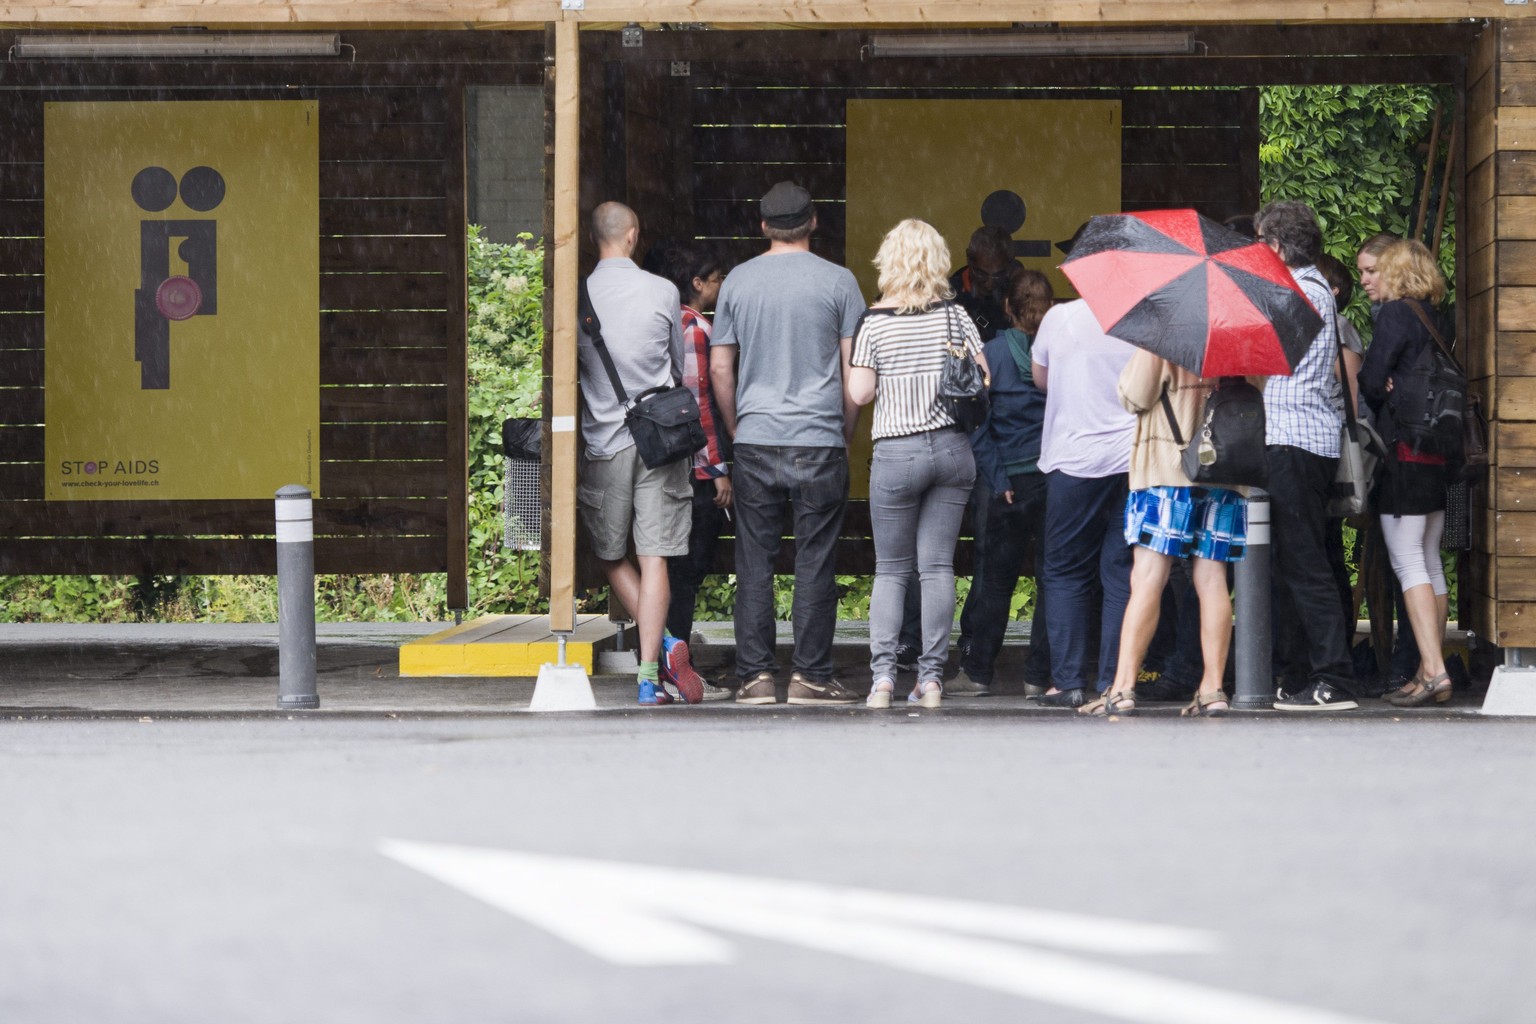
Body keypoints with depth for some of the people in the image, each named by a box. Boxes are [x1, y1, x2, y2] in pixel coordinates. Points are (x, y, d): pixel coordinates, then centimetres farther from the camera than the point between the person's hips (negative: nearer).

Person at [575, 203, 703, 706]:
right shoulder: (663, 292, -2)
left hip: (604, 442, 0)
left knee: (610, 554, 15)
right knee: (653, 560, -1)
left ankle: (662, 645, 2)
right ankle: (650, 673, -10)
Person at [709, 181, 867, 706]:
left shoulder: (738, 282, 5)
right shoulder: (838, 281, -1)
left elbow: (719, 368, 8)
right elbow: (854, 370, -1)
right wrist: (845, 434, 10)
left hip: (755, 444, 2)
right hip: (819, 443, -2)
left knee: (754, 563, 5)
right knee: (815, 562, 2)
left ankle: (755, 676, 5)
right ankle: (810, 676, 1)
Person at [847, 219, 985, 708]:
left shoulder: (875, 321, -6)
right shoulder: (954, 314, 1)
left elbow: (859, 393, -8)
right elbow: (983, 379, 2)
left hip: (895, 453, -2)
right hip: (952, 448, 2)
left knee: (891, 568, 7)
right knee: (938, 565, 5)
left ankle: (882, 671, -6)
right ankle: (931, 676, 1)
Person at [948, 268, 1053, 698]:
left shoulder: (990, 354, -1)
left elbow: (977, 424, -4)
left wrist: (997, 480, -3)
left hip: (1010, 482, -1)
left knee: (994, 578, 7)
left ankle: (977, 671, 10)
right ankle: (1039, 675, 5)